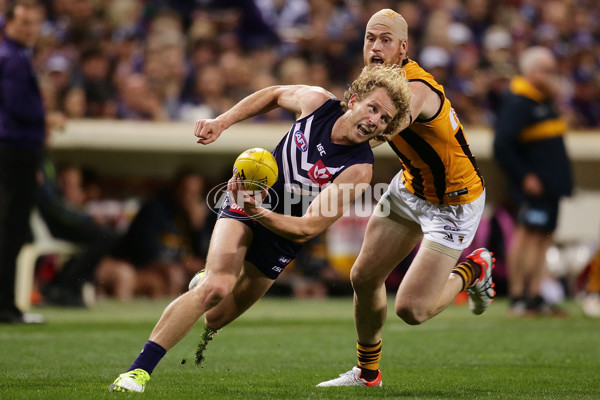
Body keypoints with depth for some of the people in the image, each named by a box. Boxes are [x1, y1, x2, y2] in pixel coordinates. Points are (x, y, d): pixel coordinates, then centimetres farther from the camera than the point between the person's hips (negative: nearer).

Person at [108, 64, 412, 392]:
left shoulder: (358, 170, -26)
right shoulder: (316, 101, -18)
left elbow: (306, 229, -29)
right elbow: (275, 94, 7)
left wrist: (258, 213, -45)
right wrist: (223, 121, 0)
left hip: (282, 233, 0)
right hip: (247, 204, 0)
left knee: (216, 317, 6)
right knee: (218, 286, -25)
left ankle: (207, 283, 47)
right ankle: (138, 370, -19)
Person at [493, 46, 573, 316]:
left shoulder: (545, 102, 17)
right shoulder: (517, 103, -14)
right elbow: (502, 145, -20)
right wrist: (524, 176, -20)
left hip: (549, 185, 10)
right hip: (533, 185, -10)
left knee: (543, 238, 9)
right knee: (527, 235, -9)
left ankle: (534, 297, 12)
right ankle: (517, 297, -6)